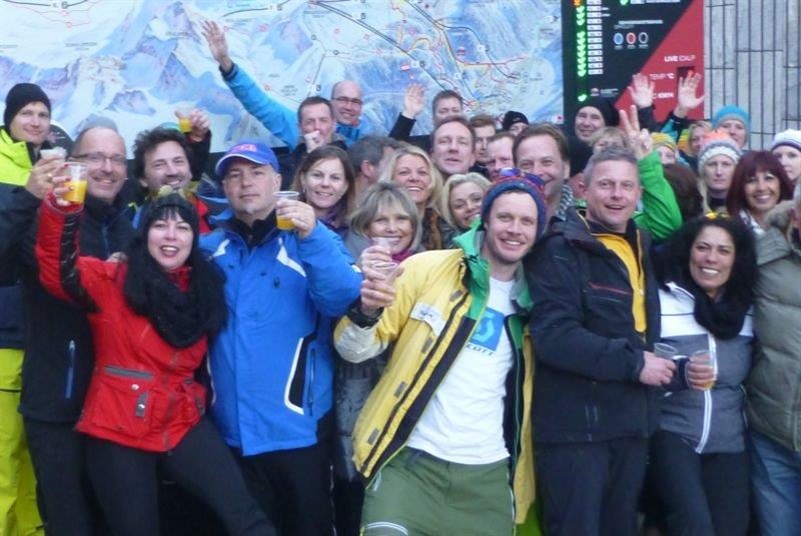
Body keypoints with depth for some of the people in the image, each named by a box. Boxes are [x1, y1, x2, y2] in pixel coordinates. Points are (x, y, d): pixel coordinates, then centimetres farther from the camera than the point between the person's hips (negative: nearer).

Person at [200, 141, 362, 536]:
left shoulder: (312, 239, -3)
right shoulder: (210, 246, 7)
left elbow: (346, 302, -17)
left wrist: (311, 238, -29)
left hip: (297, 426, -3)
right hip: (231, 429, 3)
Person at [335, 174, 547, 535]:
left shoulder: (535, 299, 6)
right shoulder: (427, 269, -3)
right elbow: (355, 351, -3)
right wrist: (367, 310, -23)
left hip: (488, 474, 4)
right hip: (411, 462, -3)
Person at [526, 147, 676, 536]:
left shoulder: (642, 248, 15)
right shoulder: (560, 250, -11)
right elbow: (554, 336, -22)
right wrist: (634, 363, -17)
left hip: (631, 422, 8)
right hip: (575, 424, -8)